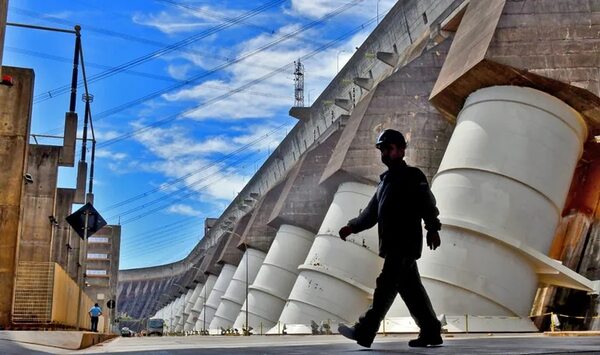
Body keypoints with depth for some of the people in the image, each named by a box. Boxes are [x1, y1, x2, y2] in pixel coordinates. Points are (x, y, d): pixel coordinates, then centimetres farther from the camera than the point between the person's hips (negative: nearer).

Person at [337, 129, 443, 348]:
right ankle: (431, 332, 15)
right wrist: (352, 226, 11)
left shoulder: (412, 176, -1)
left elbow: (428, 204, -13)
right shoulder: (386, 180, 24)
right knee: (411, 288, 9)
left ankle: (365, 331, -13)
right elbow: (372, 212, 21)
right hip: (393, 244, 8)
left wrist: (432, 229, -25)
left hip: (406, 242, -8)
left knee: (386, 285, -11)